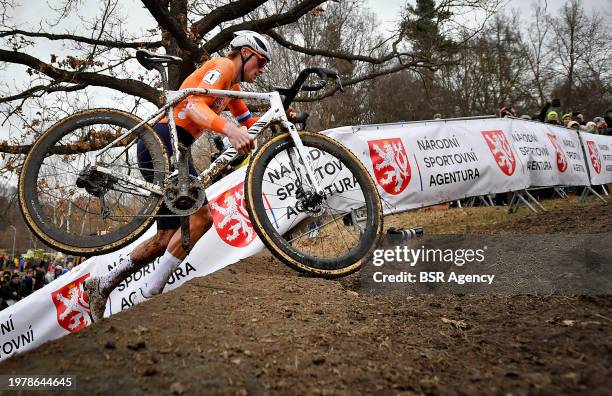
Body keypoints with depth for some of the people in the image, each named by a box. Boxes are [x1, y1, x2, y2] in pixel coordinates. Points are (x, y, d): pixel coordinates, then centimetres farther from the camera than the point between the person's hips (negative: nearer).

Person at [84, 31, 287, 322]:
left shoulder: (232, 86, 25)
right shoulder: (222, 65, -5)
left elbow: (249, 123, 20)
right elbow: (195, 106, -23)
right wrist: (229, 129, -40)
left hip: (169, 147, 10)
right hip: (163, 142, -10)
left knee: (168, 237, 9)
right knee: (201, 217, -19)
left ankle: (102, 286, 17)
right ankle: (150, 295, -13)